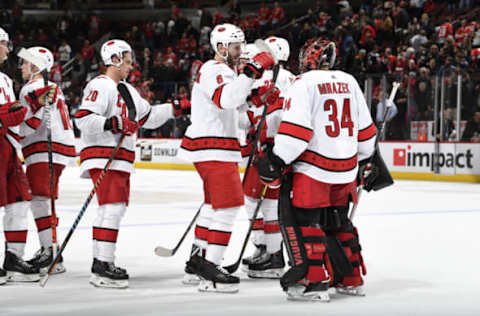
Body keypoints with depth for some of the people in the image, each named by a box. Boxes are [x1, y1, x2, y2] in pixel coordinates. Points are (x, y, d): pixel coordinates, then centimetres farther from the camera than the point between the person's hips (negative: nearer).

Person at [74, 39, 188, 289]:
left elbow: (148, 117, 28)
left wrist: (174, 109, 20)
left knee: (117, 208, 12)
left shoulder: (127, 90, 22)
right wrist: (113, 124, -29)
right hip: (103, 157, -11)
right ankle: (102, 266, -18)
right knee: (112, 207, -17)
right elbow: (83, 118, -20)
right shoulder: (100, 86, -9)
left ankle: (102, 262, 18)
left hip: (120, 160, 11)